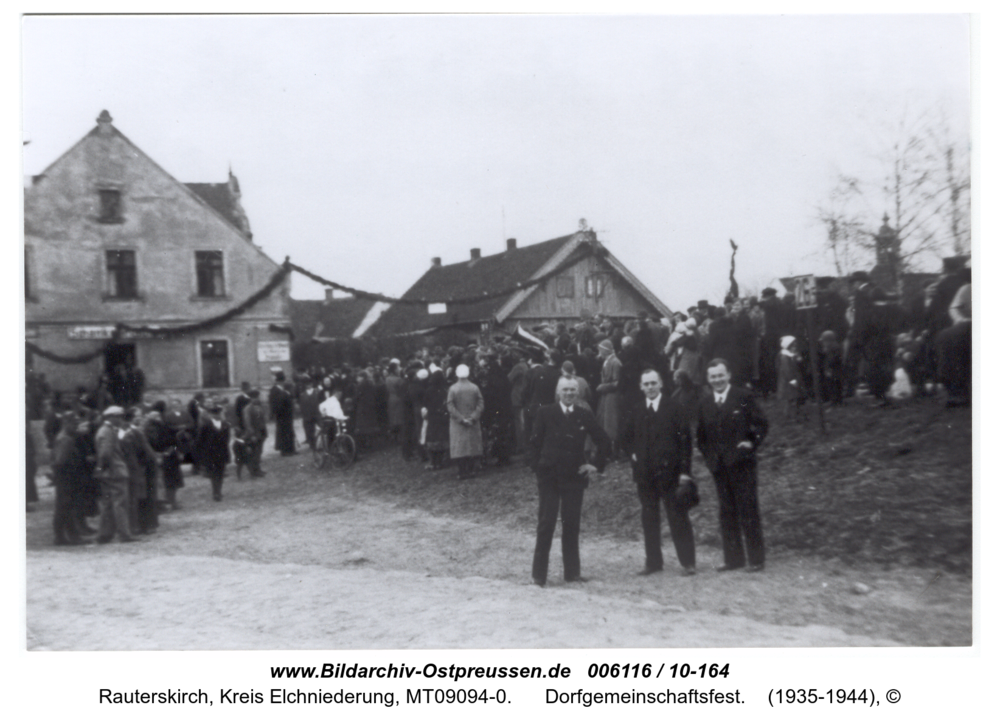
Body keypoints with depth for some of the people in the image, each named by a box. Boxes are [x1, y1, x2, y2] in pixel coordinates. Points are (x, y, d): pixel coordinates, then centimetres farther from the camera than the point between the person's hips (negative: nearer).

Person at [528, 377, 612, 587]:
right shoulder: (545, 414, -2)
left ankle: (572, 572, 15)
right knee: (546, 524, -2)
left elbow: (605, 441, 12)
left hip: (574, 477, 2)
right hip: (549, 477, -2)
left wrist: (596, 465, 5)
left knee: (572, 525, 6)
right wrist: (537, 467, -5)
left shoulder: (585, 416, 3)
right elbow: (535, 442, 2)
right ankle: (538, 574, 5)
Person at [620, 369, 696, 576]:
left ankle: (687, 562, 5)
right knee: (649, 519, 8)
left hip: (669, 472, -4)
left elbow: (685, 439, -4)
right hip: (644, 474, 4)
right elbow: (625, 440, 24)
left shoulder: (674, 409, -1)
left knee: (678, 518, -2)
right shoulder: (636, 413, 11)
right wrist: (634, 454, 4)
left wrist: (684, 472, -10)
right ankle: (653, 562, 16)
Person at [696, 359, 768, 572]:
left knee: (748, 510, -2)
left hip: (741, 462, -5)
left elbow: (761, 423, 0)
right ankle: (733, 558, 17)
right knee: (726, 512, 9)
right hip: (718, 465, 5)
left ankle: (756, 559, 6)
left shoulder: (743, 397, -3)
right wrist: (707, 454, 7)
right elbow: (701, 433, 18)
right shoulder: (705, 403, 10)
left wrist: (752, 443, -11)